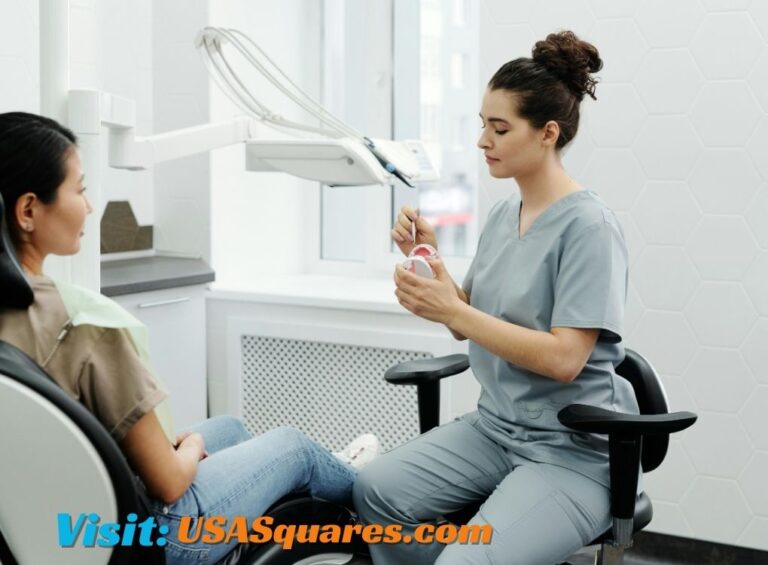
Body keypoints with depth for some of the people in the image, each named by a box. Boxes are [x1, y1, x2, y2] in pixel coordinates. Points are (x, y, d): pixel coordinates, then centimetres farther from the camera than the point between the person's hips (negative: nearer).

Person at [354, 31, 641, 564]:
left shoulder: (588, 226, -15)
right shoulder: (503, 213, 8)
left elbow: (564, 358, -21)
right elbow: (469, 322, 12)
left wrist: (451, 311, -22)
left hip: (573, 450, -7)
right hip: (495, 426, 7)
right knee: (375, 489, -15)